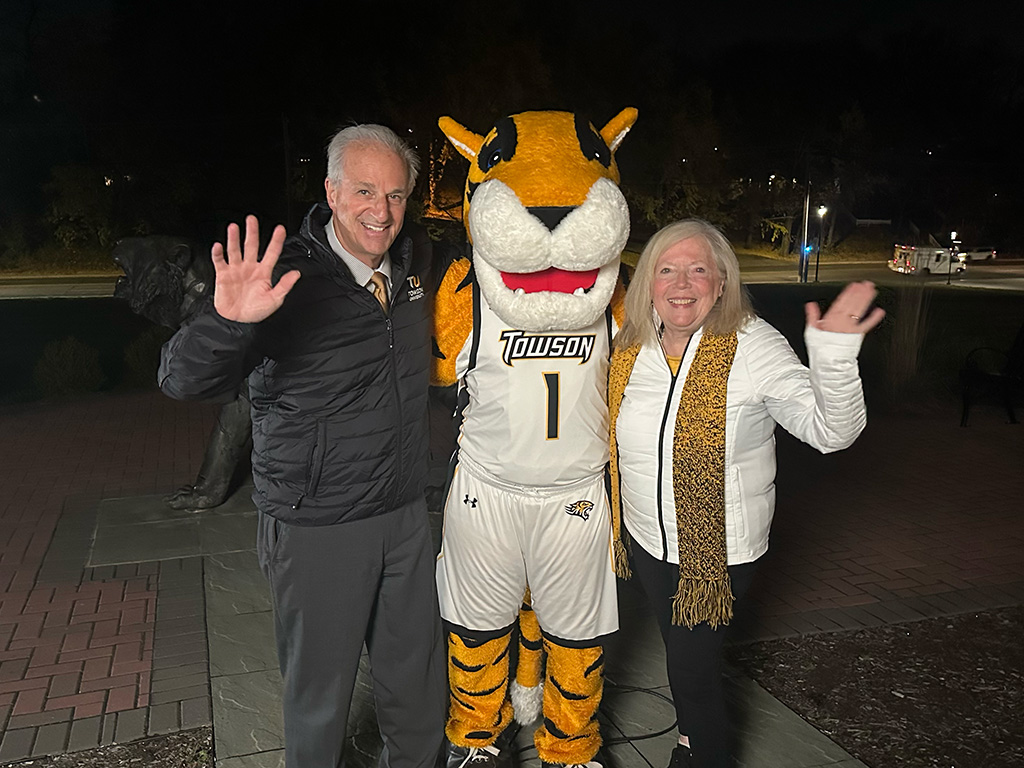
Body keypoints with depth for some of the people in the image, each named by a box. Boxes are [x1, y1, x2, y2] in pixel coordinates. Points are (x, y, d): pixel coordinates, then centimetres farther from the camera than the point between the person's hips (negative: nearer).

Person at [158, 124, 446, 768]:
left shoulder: (417, 263, 2)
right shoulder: (288, 280, -16)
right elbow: (183, 380, -25)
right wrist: (228, 320, -42)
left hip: (407, 517, 5)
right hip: (318, 530, -5)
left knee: (420, 697, 21)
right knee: (321, 699, 14)